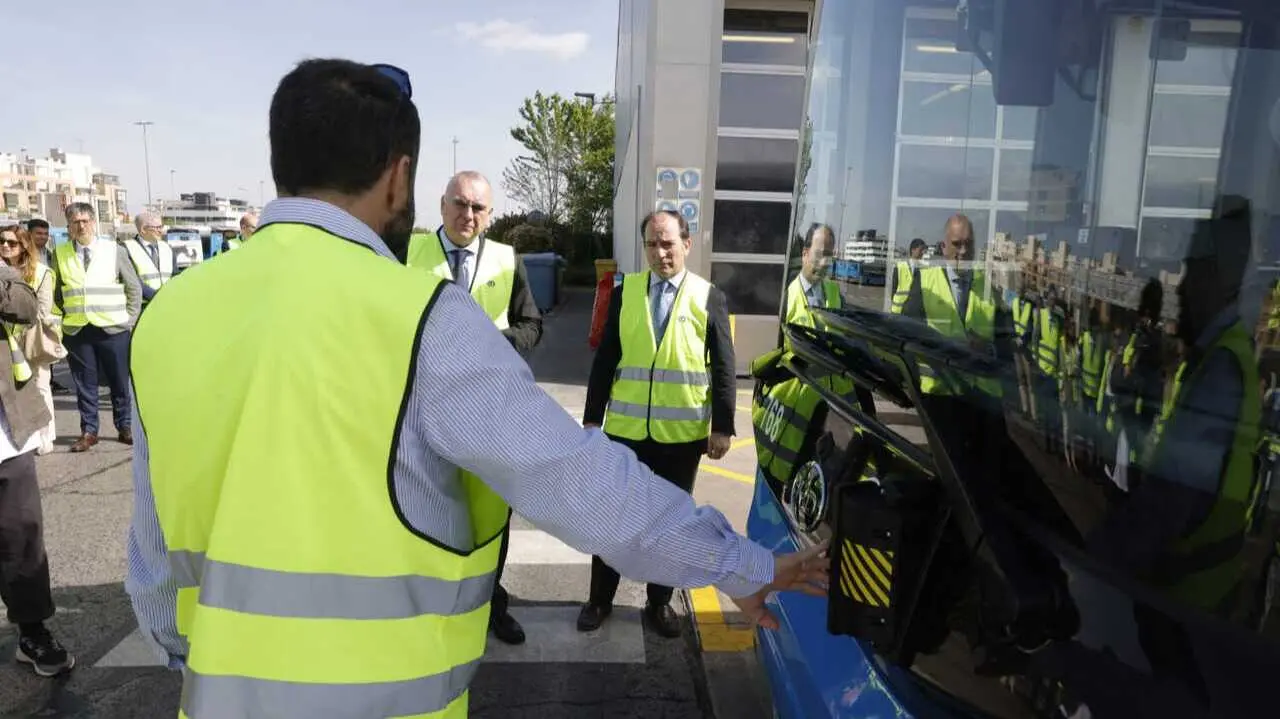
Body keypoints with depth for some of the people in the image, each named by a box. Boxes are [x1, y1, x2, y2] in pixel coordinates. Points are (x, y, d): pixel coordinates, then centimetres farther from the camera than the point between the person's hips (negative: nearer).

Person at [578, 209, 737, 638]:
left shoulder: (710, 298, -1)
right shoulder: (624, 293, 3)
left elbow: (724, 368, -1)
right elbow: (605, 360, 4)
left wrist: (723, 426, -5)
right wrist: (592, 418, 3)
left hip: (683, 433, -1)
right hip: (625, 429, 1)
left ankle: (659, 602, 28)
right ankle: (600, 598, 27)